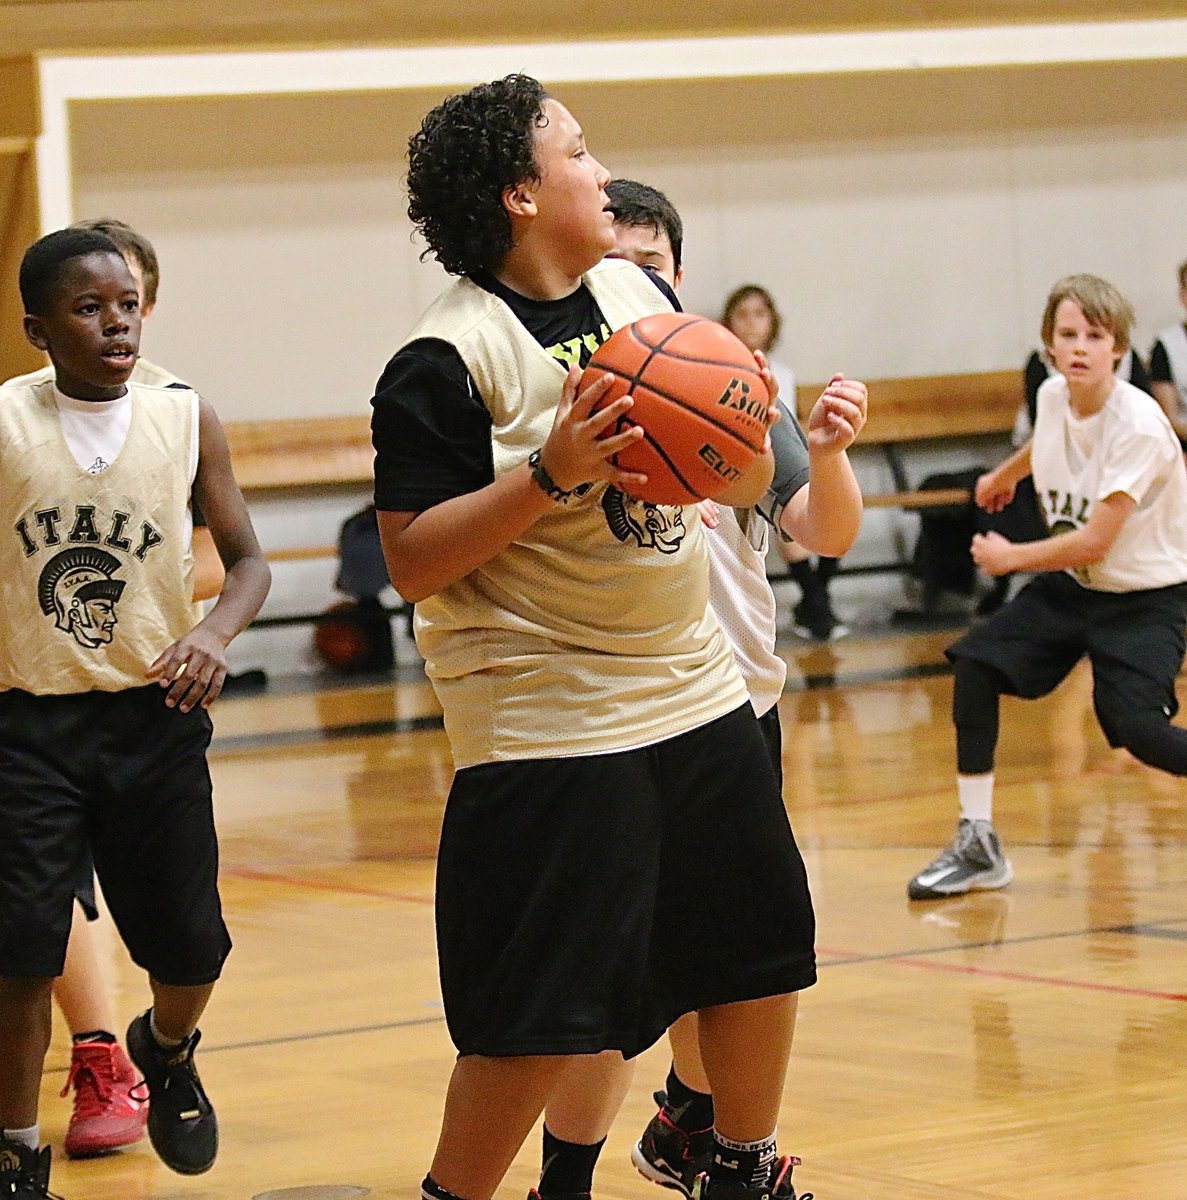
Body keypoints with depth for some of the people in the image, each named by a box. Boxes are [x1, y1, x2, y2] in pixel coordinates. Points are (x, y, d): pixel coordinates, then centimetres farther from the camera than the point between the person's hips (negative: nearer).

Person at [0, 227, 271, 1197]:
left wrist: (216, 631, -14)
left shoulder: (187, 421, 0)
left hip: (155, 716, 2)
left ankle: (167, 1051, 42)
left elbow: (248, 558, 5)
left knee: (192, 946, 7)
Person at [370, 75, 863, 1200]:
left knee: (760, 947, 14)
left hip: (696, 693, 7)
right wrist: (552, 473, -25)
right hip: (545, 721, -7)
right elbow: (413, 561, -16)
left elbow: (741, 483, 16)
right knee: (538, 1012, -8)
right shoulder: (444, 361, -13)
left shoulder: (642, 292, 8)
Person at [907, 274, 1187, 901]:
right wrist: (1007, 472, 41)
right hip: (1073, 583, 7)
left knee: (1134, 725, -25)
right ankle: (977, 846, 4)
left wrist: (1009, 557, -12)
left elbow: (1093, 544, -26)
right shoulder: (1053, 397, -6)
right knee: (975, 662, -5)